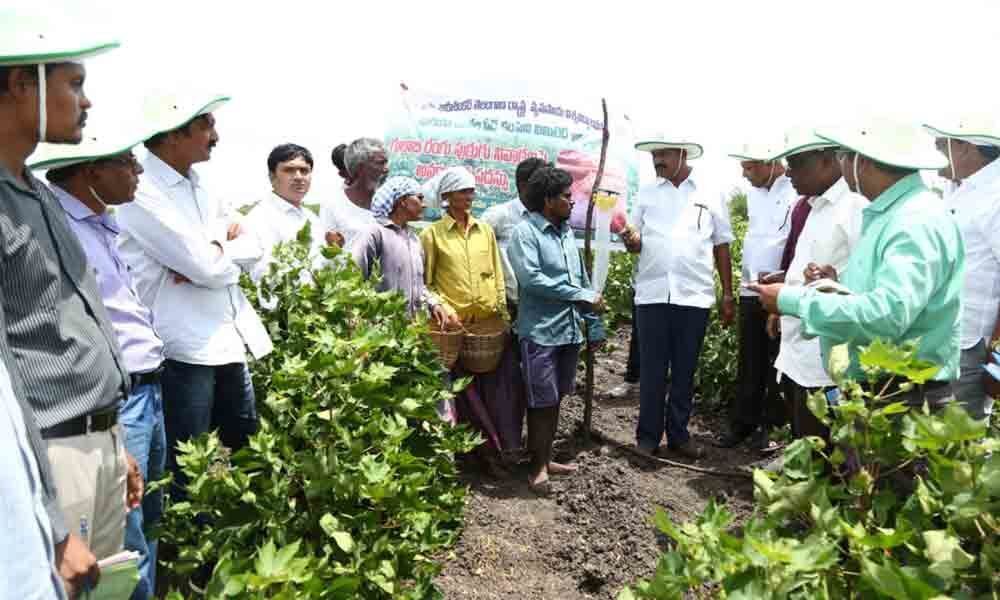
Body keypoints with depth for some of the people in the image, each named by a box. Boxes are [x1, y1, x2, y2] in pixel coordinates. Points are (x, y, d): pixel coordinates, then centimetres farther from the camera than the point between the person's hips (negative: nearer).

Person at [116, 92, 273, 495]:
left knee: (247, 454, 21)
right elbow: (207, 267, -21)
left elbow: (253, 249, 7)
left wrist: (209, 252, -12)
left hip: (230, 341, 9)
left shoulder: (198, 187, 13)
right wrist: (222, 237, 0)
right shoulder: (143, 193, -15)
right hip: (185, 350, -8)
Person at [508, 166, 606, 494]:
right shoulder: (525, 232, -9)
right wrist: (581, 296, -17)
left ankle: (546, 458, 29)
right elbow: (531, 278, -21)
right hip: (541, 332, -7)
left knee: (556, 399, 16)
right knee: (541, 403, 1)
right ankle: (538, 467, 14)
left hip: (570, 330, 7)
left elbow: (582, 281, 17)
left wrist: (595, 324, 13)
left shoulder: (567, 232, 14)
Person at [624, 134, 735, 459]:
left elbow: (721, 246, 8)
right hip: (651, 294, 1)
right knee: (651, 369, 5)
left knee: (685, 369, 9)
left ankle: (678, 434, 21)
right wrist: (632, 241, -14)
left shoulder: (710, 195, 6)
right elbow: (635, 242, 11)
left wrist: (728, 295, 5)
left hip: (694, 295, 0)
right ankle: (648, 435, 16)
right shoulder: (647, 193, 9)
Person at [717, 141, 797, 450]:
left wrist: (782, 277, -22)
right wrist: (749, 278, 14)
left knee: (776, 363, 5)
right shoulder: (754, 191, 10)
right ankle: (742, 423, 21)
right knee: (749, 363, 12)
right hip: (750, 290, 6)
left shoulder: (796, 194, -12)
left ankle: (771, 425, 17)